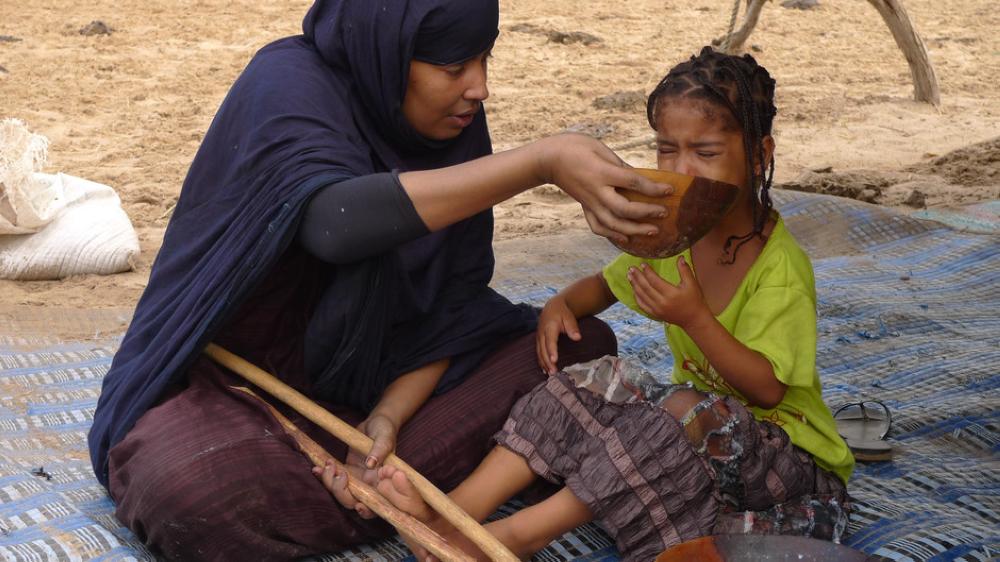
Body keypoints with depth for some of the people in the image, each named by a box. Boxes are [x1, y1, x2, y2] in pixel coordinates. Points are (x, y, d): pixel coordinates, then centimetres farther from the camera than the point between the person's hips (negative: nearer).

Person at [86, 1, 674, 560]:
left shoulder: (455, 127, -5)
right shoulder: (289, 81, -21)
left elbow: (450, 307, -4)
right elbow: (335, 221, -42)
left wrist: (389, 416, -22)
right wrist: (543, 162, -45)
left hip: (370, 377, 5)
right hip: (236, 372, -5)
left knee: (582, 344, -7)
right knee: (187, 486, -38)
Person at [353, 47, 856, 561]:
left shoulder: (781, 267, -20)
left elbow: (766, 389, -24)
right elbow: (608, 283, 19)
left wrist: (694, 317, -35)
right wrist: (562, 303, -4)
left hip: (787, 443, -7)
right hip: (704, 411, 7)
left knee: (689, 414, -35)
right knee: (599, 383, -15)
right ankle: (456, 510, -29)